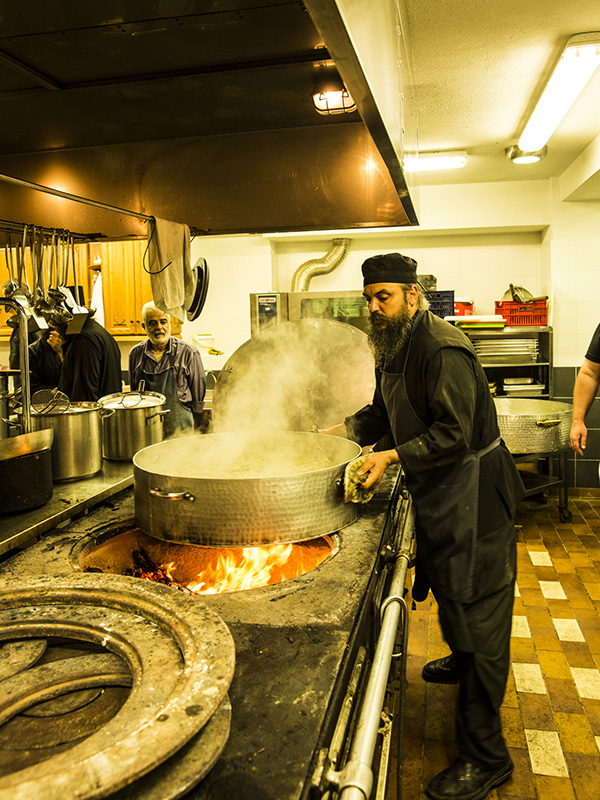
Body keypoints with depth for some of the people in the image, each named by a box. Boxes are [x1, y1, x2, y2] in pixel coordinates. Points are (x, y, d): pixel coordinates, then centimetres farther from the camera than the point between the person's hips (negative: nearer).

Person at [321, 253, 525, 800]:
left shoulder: (443, 349, -23)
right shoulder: (395, 347, 7)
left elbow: (454, 434, -27)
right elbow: (384, 413, 16)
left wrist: (391, 457, -32)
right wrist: (343, 430, 1)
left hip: (473, 493, -9)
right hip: (436, 490, 10)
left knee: (476, 608, -3)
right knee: (445, 587, 27)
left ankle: (485, 756, 10)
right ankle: (461, 660, 56)